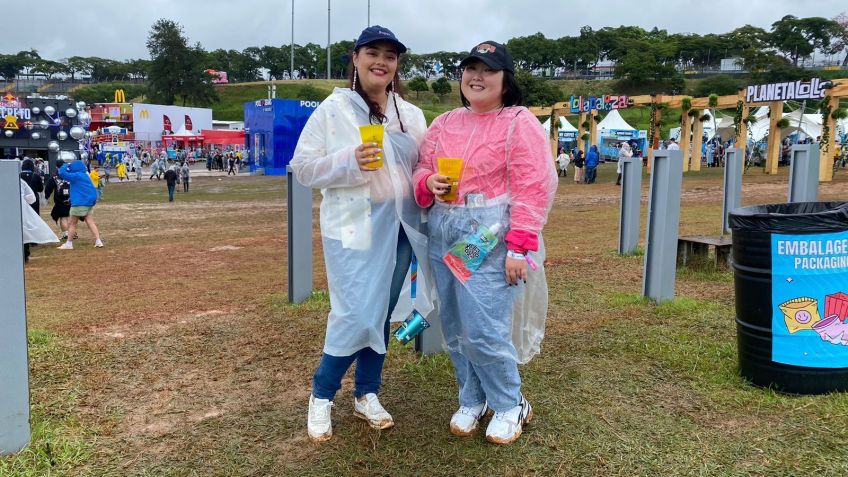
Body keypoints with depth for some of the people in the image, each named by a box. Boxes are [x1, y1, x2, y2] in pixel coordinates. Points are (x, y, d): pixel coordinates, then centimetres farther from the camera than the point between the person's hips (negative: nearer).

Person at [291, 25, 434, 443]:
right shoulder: (333, 108, -4)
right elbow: (303, 168, -6)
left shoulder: (412, 115, 10)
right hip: (353, 228, -5)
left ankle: (367, 394, 29)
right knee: (358, 317, -8)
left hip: (398, 229, 5)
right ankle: (321, 395, 15)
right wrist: (350, 162, -20)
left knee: (382, 315, 12)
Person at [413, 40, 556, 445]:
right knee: (454, 328, 10)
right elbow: (421, 169, 19)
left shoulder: (520, 123, -5)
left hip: (491, 238, -6)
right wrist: (428, 183, -6)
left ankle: (510, 406, 17)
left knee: (483, 329, -8)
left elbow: (534, 188, -12)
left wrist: (519, 247, -18)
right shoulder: (444, 124, 14)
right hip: (443, 236, 6)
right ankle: (471, 400, 30)